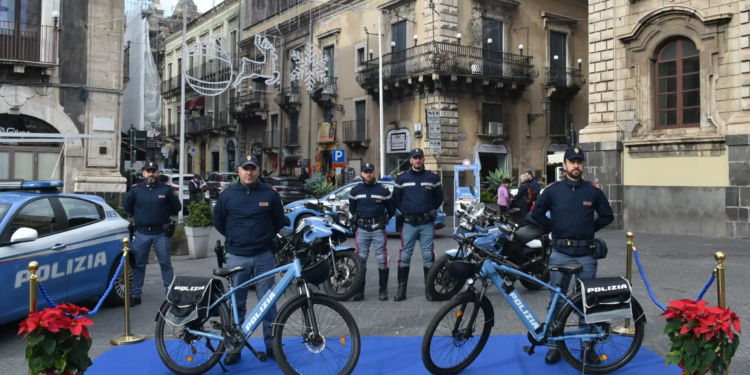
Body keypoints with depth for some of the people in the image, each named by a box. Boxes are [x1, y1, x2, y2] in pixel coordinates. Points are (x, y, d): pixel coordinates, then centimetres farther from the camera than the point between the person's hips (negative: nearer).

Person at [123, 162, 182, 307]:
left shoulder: (166, 190, -4)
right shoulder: (135, 190, 1)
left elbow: (176, 208, 7)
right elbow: (127, 208, 15)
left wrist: (163, 214, 7)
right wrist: (139, 216, 11)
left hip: (161, 233, -2)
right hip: (141, 233, 2)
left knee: (165, 264, 4)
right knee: (138, 265, 9)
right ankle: (135, 295, 18)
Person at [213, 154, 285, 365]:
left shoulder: (270, 194, 0)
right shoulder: (228, 195, 1)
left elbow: (279, 222, 12)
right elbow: (218, 221, 14)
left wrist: (266, 238, 6)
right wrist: (234, 239, 11)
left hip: (264, 256, 0)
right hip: (236, 257, 0)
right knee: (236, 304, 8)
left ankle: (271, 345, 17)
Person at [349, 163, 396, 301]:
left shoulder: (383, 190, 1)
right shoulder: (355, 190, 8)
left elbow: (391, 209, 10)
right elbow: (352, 208, 21)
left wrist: (383, 220, 7)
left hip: (378, 229, -2)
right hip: (362, 229, 2)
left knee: (382, 259, -3)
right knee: (361, 258, 2)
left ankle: (383, 290, 5)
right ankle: (360, 290, 8)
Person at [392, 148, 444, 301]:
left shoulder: (433, 177, 5)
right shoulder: (401, 178, 5)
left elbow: (439, 198, 12)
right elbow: (396, 199, 10)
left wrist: (431, 211, 4)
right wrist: (405, 212, 3)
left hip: (427, 223, 0)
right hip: (409, 223, 0)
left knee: (428, 256, 2)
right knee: (405, 256, 0)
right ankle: (401, 289, 5)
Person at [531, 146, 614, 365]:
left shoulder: (593, 191, 2)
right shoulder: (553, 190, 1)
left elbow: (607, 216, 11)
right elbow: (537, 213, 7)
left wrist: (590, 229, 3)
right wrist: (554, 228, 2)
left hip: (586, 254, 0)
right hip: (560, 253, 0)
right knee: (556, 301, 5)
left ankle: (588, 346, 20)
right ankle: (555, 345, 16)